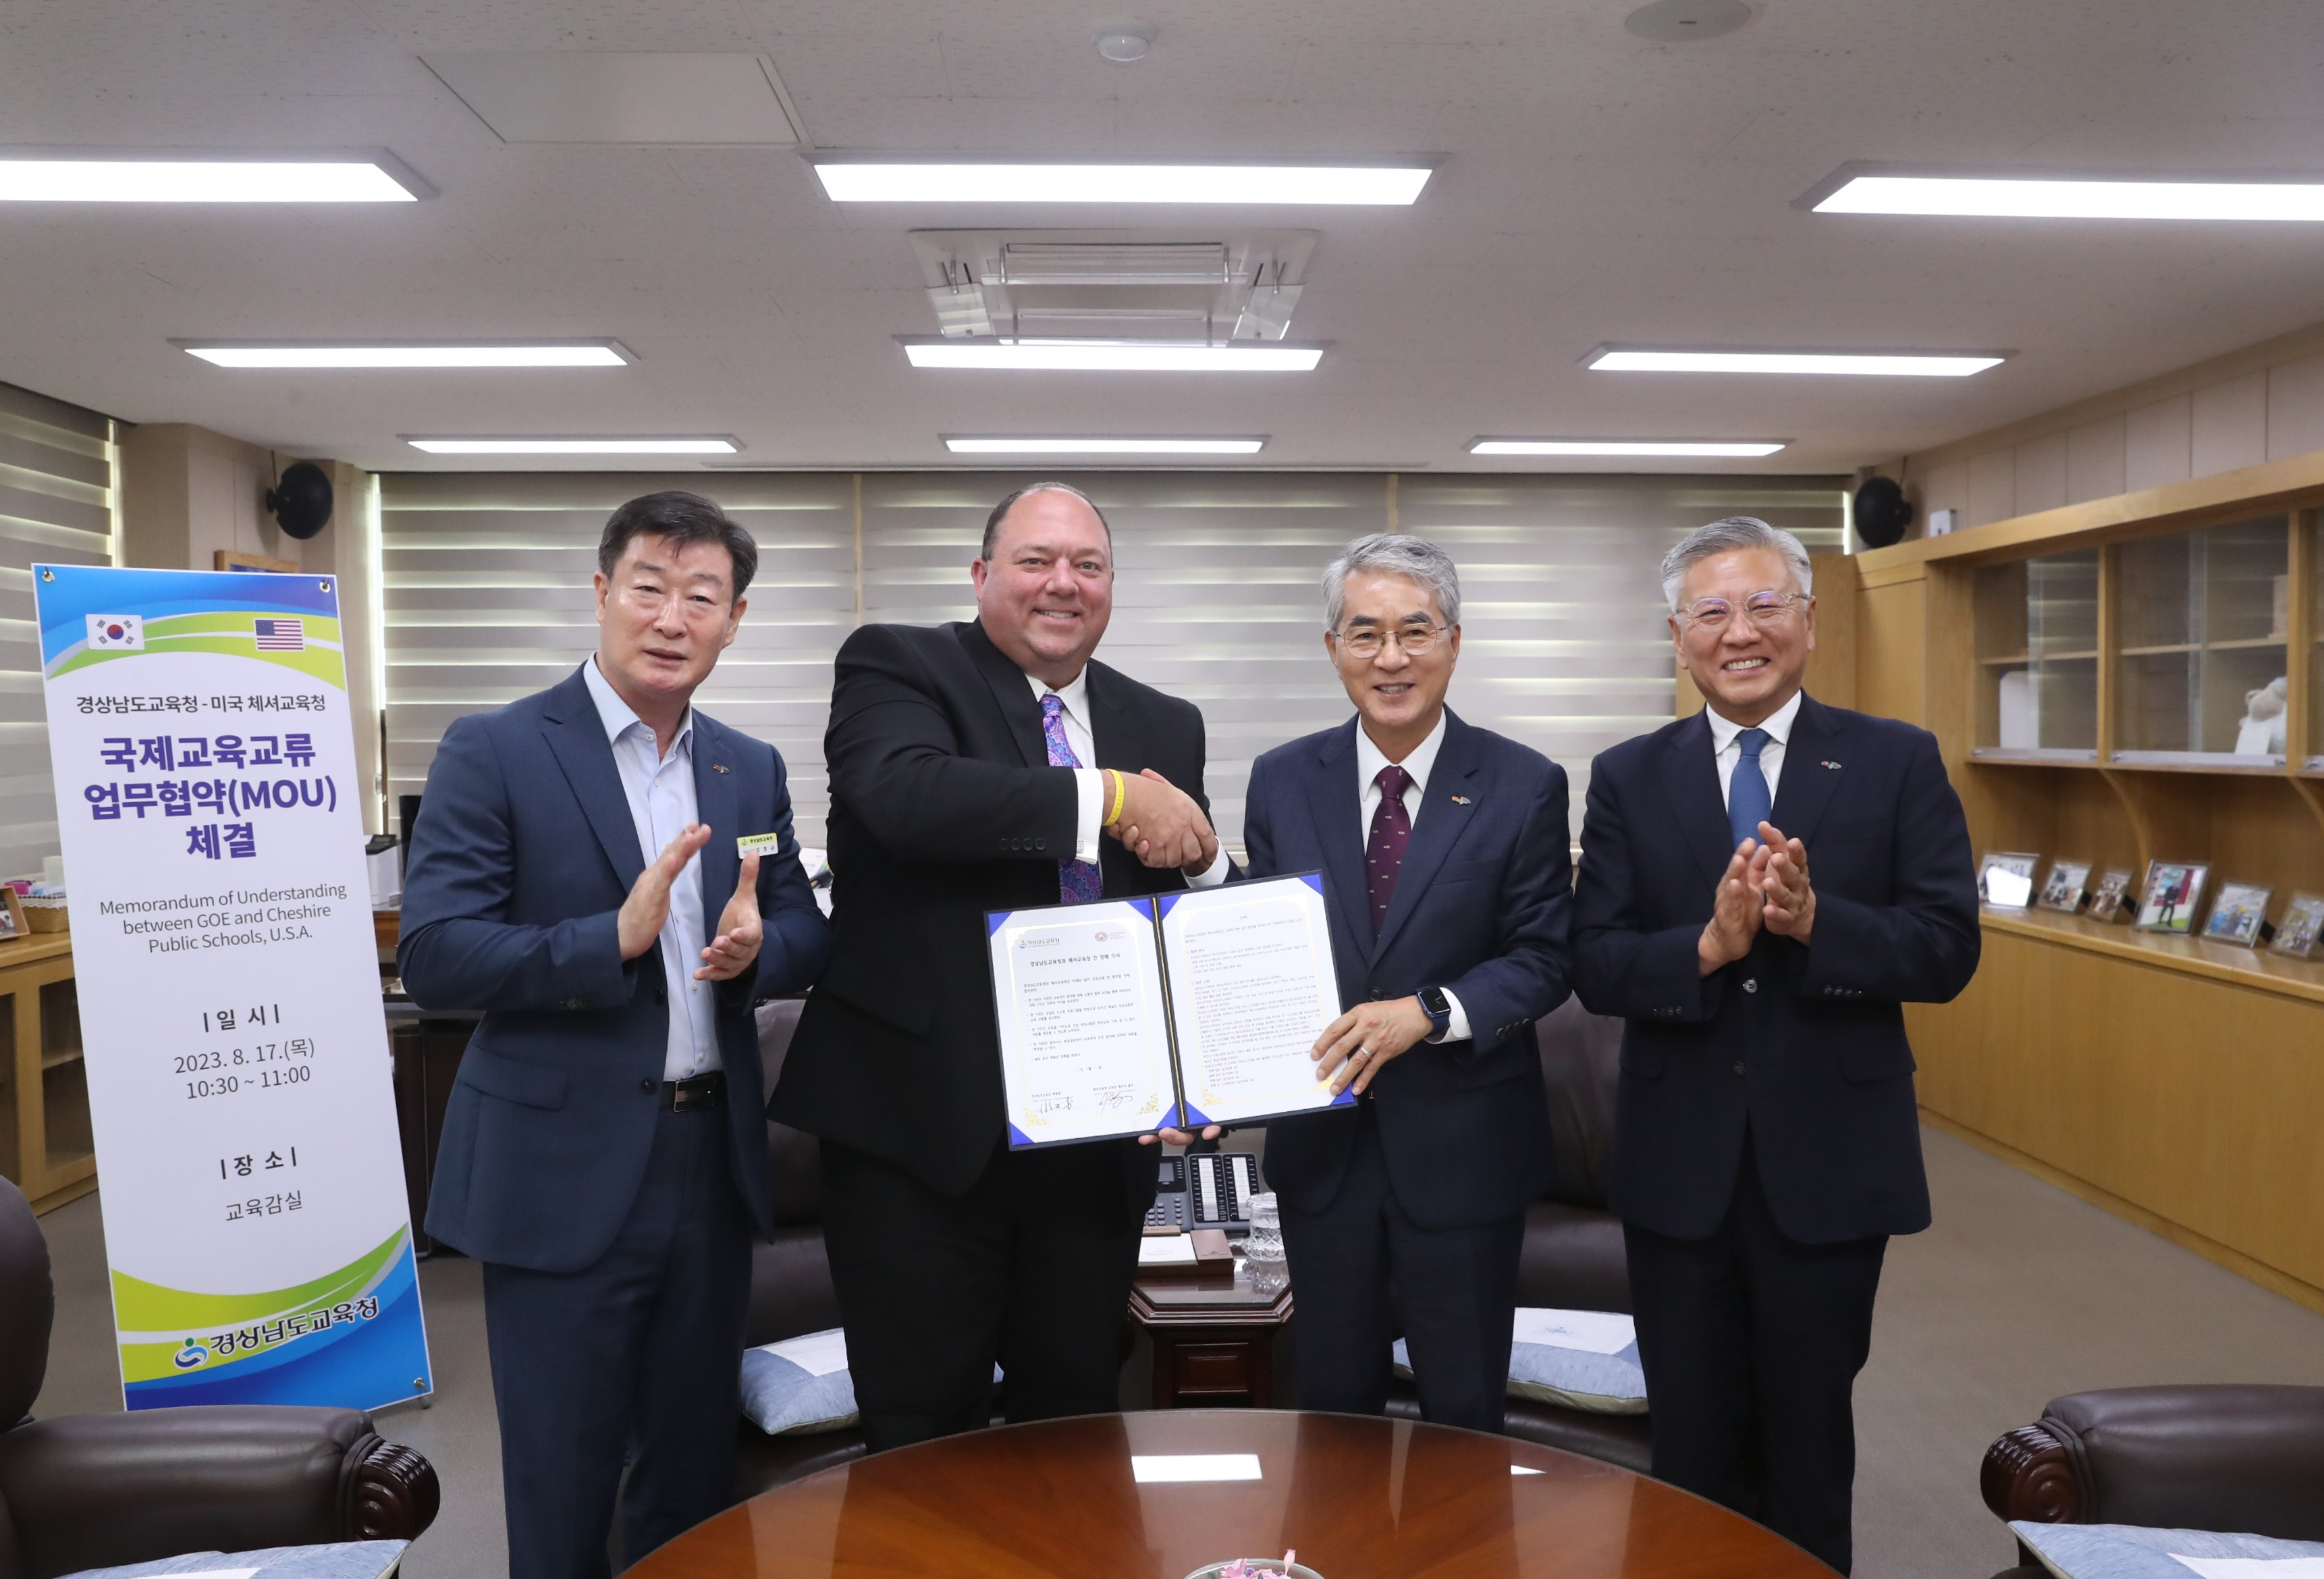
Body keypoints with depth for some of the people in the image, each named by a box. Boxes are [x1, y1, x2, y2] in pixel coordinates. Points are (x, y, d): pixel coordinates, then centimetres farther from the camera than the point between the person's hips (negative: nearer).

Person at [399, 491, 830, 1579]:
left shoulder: (751, 770, 8)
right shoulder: (494, 752, -8)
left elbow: (808, 936, 9)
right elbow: (433, 957, -14)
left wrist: (758, 945, -14)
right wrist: (615, 937, -26)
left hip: (711, 1163, 5)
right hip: (562, 1173, -4)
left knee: (696, 1473, 19)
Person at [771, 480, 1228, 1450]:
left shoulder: (1166, 727, 11)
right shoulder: (896, 667, -2)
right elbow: (901, 791, -25)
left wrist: (1195, 859, -11)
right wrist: (1108, 798, -24)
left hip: (1095, 1141, 4)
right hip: (924, 1126, -4)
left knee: (1075, 1425, 19)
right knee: (923, 1442, 9)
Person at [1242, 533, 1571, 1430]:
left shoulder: (1524, 786, -5)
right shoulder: (1281, 781, 2)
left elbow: (1542, 959, -6)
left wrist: (1427, 1013, -22)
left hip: (1463, 1145, -2)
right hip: (1321, 1143, 2)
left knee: (1465, 1411, 14)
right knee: (1332, 1405, 17)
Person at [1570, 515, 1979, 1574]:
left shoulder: (1897, 763, -2)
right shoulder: (1627, 779, 1)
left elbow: (1947, 949, -9)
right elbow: (1594, 968, -6)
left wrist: (1812, 919, -25)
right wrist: (1709, 944, -24)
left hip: (1829, 1163, -1)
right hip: (1680, 1165, 1)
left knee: (1809, 1437, 16)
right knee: (1692, 1444, 15)